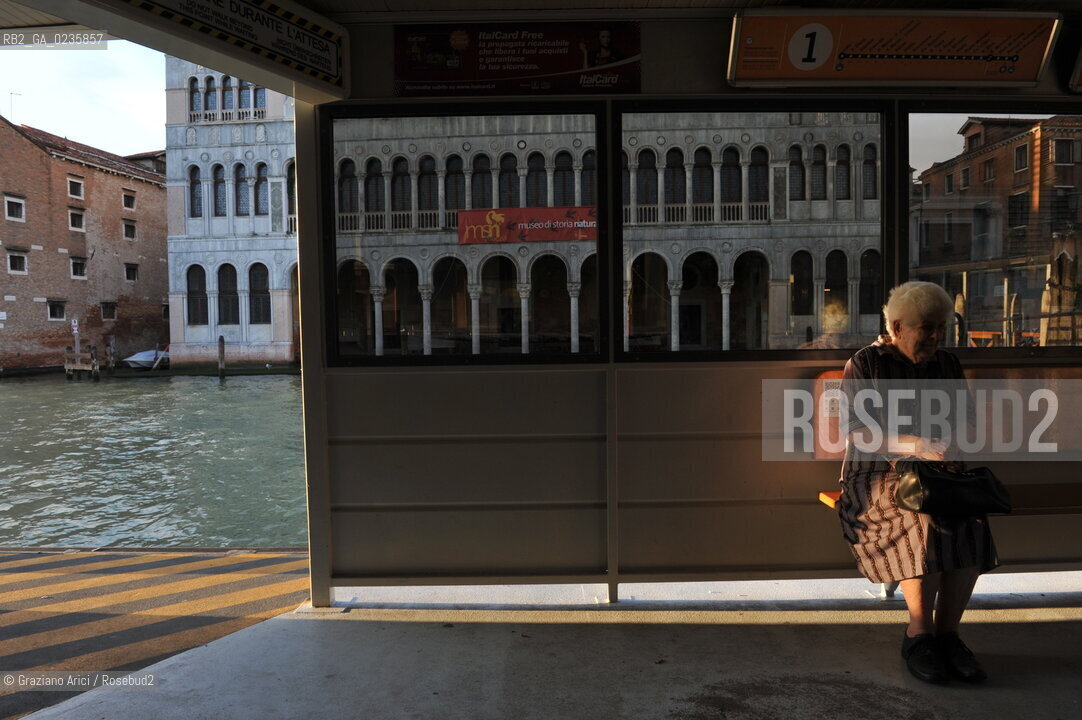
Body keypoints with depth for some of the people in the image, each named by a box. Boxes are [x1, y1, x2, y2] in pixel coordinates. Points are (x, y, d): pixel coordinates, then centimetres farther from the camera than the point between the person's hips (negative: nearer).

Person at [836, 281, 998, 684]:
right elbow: (859, 434, -11)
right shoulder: (865, 365, -1)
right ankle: (919, 635, -18)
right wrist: (917, 446, -25)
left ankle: (947, 633, -16)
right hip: (877, 476, -4)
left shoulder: (946, 366, 16)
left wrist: (951, 447, -10)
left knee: (971, 520, -28)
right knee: (927, 521, -33)